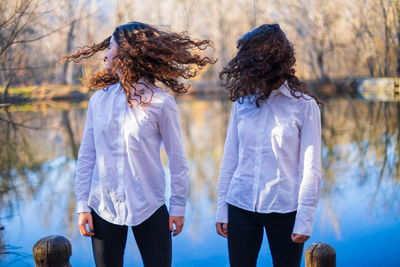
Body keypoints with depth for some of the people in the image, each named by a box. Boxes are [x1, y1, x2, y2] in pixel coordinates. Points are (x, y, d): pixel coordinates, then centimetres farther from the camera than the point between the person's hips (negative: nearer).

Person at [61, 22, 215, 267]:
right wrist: (82, 204, 2)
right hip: (103, 207, 3)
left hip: (149, 208, -3)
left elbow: (177, 159, -2)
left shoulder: (161, 102, -7)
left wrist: (178, 207, -1)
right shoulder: (99, 99, 3)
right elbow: (86, 155, 6)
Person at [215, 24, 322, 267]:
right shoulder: (243, 102, 5)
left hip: (285, 210, -3)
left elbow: (311, 169, -5)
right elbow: (230, 158, 8)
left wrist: (304, 219, -8)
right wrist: (222, 208, 6)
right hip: (241, 207, 3)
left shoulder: (304, 105, -4)